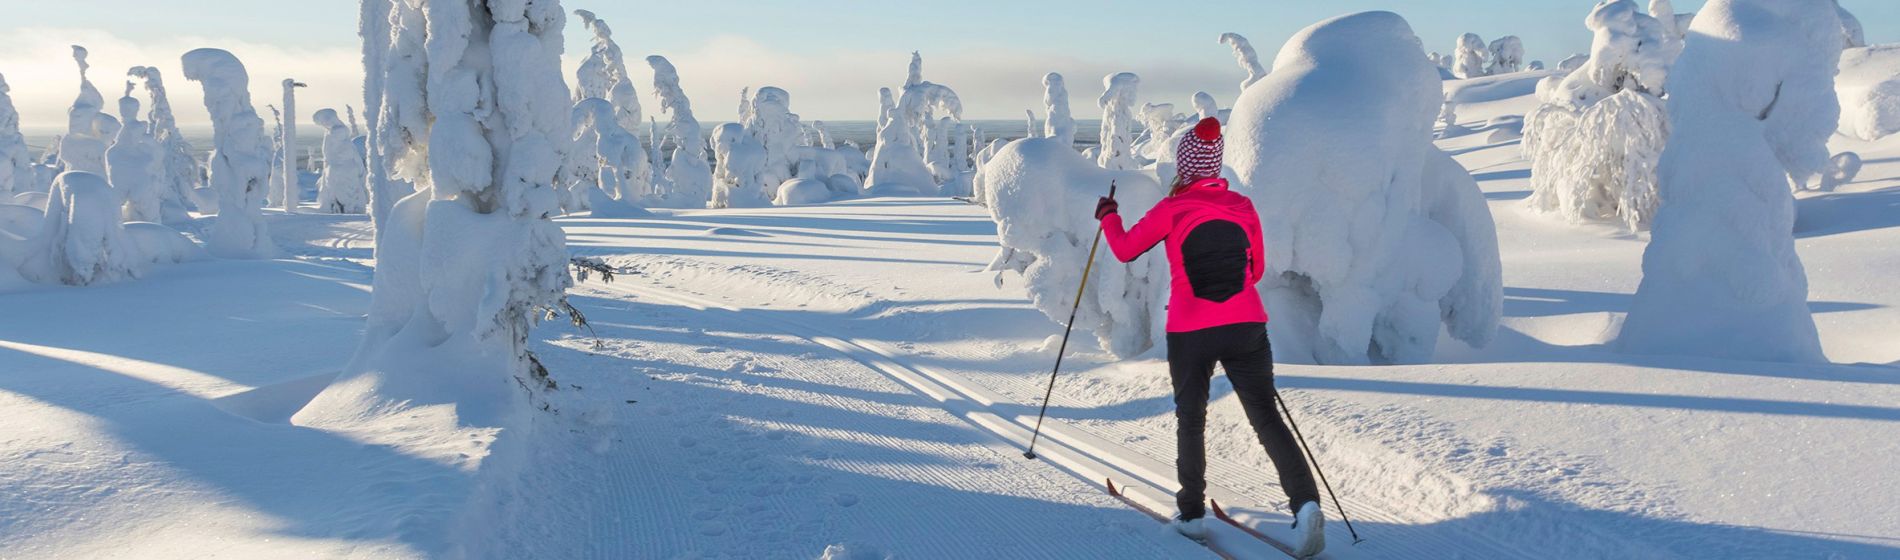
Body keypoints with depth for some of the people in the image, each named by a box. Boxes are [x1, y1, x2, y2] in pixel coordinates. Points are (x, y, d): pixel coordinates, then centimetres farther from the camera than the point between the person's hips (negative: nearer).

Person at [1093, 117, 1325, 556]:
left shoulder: (1172, 209, -5)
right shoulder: (1243, 207, 5)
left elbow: (1125, 249, 8)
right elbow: (1257, 270, 15)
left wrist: (1108, 217, 26)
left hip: (1190, 332, -2)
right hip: (1246, 327, 2)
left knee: (1190, 419, 14)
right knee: (1266, 416, 3)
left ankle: (1192, 514, 20)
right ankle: (1305, 502, -15)